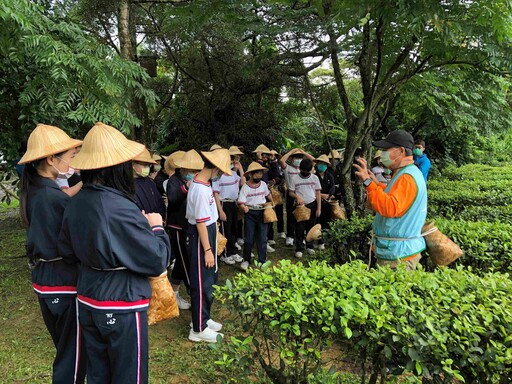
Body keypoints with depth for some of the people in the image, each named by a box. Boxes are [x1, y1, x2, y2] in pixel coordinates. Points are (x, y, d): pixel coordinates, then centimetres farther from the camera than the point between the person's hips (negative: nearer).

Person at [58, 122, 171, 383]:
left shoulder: (75, 204, -3)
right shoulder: (121, 210, -27)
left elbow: (67, 252, 11)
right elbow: (158, 261, -21)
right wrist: (156, 228, -6)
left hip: (88, 303, 7)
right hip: (122, 308, -7)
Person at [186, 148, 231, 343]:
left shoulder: (201, 183, 6)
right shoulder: (201, 189, -24)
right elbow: (201, 223, -23)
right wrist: (207, 250, -19)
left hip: (207, 232, 10)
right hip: (201, 236, -10)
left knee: (209, 279, 21)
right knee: (202, 283, 2)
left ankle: (204, 318, 37)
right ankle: (199, 329, 16)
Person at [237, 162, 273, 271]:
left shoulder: (263, 184, 3)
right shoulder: (245, 187, -9)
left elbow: (268, 194, 23)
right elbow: (241, 202, -14)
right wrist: (244, 207, -34)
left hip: (262, 213, 3)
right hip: (250, 214, -3)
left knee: (262, 238, 5)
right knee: (249, 238, 2)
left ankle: (262, 261, 16)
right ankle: (246, 260, 19)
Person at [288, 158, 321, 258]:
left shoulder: (314, 178, 1)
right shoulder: (294, 178, -3)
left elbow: (318, 194, 3)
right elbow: (291, 193, 3)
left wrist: (319, 208, -1)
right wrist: (297, 196, -19)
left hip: (312, 205, 2)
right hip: (300, 206, -1)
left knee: (311, 227, 9)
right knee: (300, 228, -1)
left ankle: (310, 246, 25)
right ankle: (299, 249, 8)